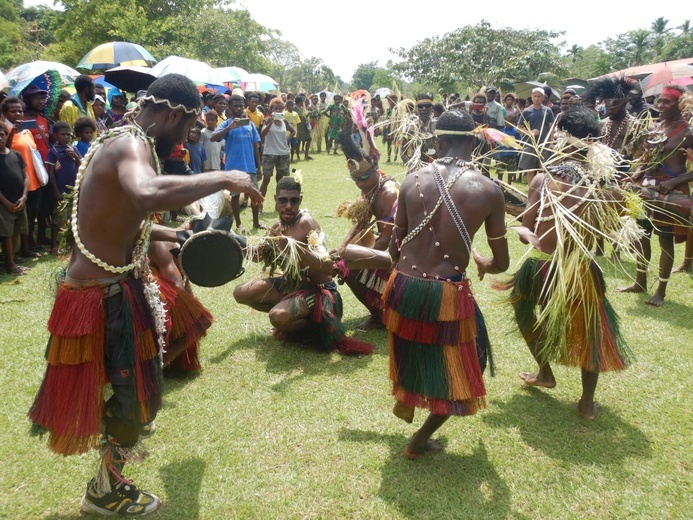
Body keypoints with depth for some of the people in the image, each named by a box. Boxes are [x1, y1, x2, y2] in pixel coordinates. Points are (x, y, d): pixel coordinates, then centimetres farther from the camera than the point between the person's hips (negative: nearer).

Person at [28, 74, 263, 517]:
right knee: (132, 396, 7)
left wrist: (173, 235, 24)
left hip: (115, 282, 10)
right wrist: (224, 178, -36)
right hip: (103, 295, -10)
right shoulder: (131, 146, -23)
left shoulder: (122, 142, 10)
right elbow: (148, 194, -48)